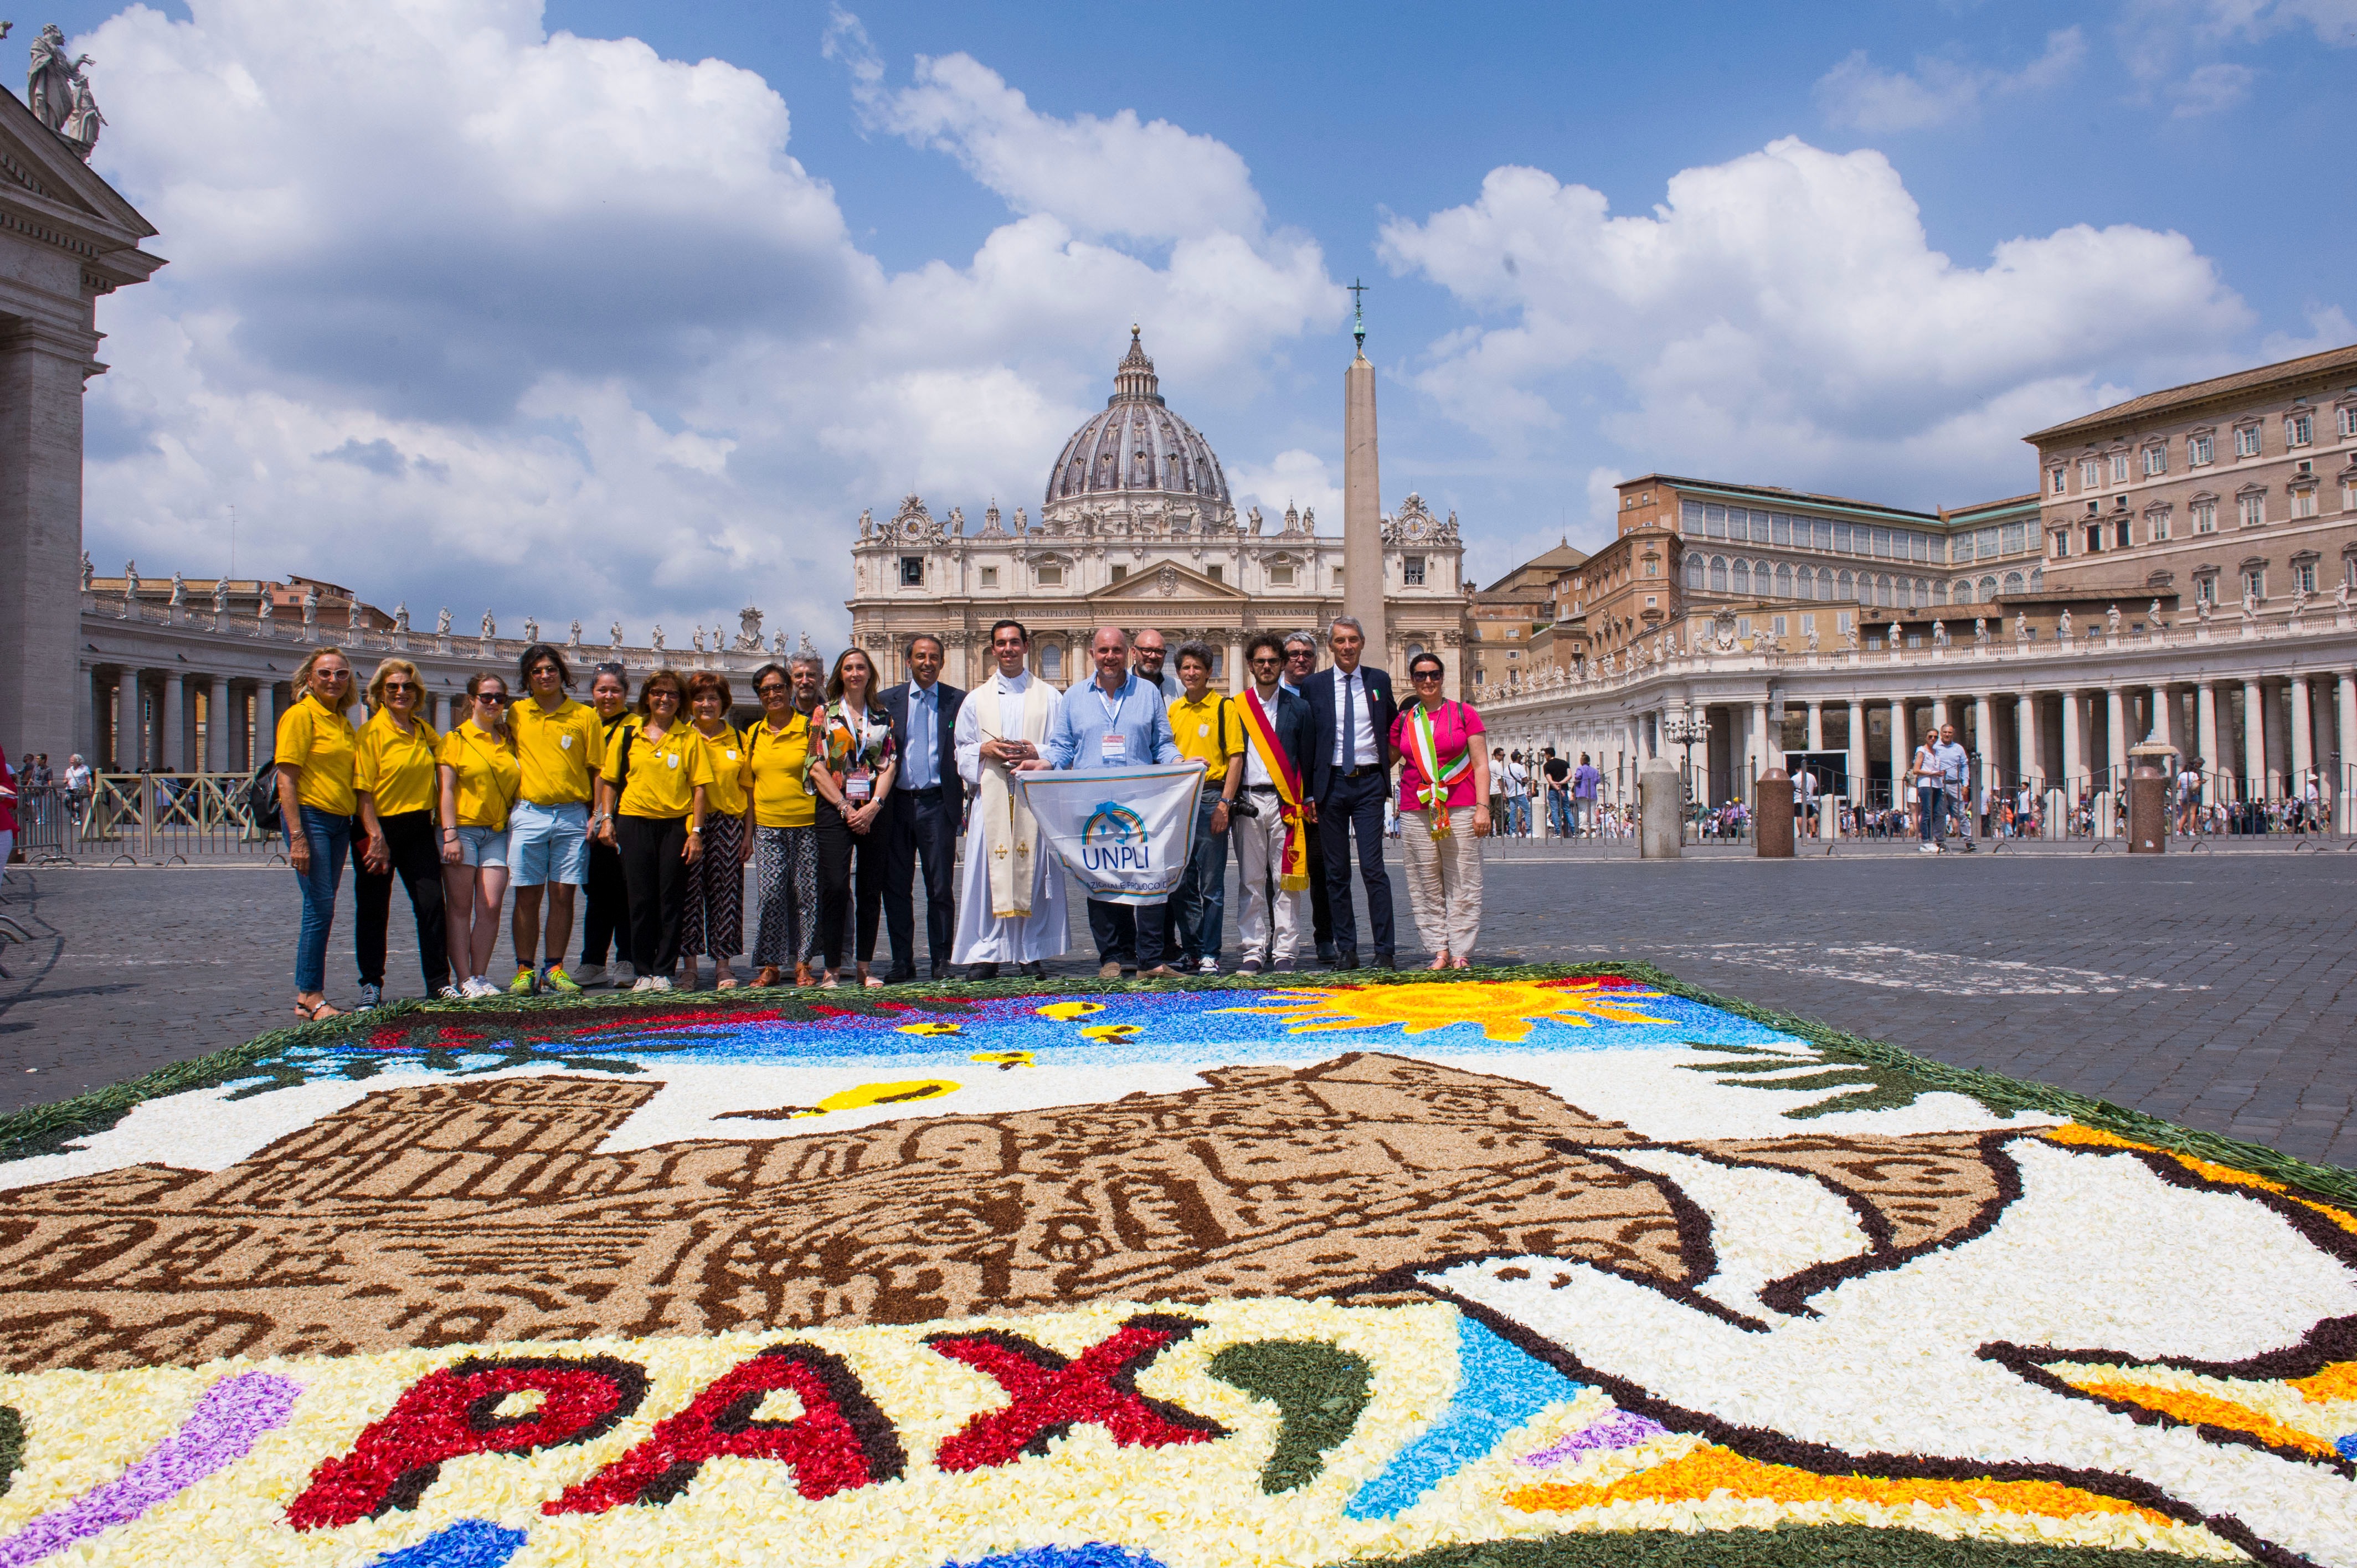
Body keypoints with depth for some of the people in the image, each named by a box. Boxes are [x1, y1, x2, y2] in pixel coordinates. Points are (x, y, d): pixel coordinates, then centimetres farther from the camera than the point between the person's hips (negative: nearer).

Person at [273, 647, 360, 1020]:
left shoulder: (344, 723, 17)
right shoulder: (301, 715, -6)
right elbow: (287, 779, -12)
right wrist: (297, 837, -18)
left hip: (340, 821, 8)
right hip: (310, 817, -8)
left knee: (322, 910, 9)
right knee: (319, 907, -10)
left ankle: (306, 996, 15)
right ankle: (312, 996, -3)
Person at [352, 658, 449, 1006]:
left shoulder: (424, 730, 8)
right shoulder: (371, 732, -8)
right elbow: (363, 791, -12)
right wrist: (376, 838, -19)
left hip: (419, 829, 5)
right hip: (379, 829, -5)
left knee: (432, 903, 1)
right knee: (373, 910, 4)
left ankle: (439, 983, 8)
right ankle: (371, 984, 15)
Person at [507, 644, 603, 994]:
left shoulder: (585, 715, 5)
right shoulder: (515, 714, 8)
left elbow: (598, 770, 5)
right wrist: (504, 810, 1)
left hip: (572, 817, 0)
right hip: (528, 815, 0)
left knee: (563, 896, 3)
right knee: (527, 897, 2)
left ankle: (554, 969, 12)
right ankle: (525, 971, 9)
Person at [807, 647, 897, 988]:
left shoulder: (883, 717, 12)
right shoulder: (825, 713, 5)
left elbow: (890, 764, 5)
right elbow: (816, 767, -1)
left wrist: (873, 806, -9)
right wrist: (845, 807, -9)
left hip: (874, 811, 2)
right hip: (834, 810, -2)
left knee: (871, 889, 4)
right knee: (835, 887, -10)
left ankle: (865, 966, 12)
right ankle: (832, 968, -3)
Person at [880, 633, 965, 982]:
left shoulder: (958, 701, 5)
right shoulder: (888, 700, 9)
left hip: (937, 803, -2)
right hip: (897, 803, 2)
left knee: (940, 888, 2)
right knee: (895, 887, 6)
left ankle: (941, 960, 12)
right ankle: (902, 962, 14)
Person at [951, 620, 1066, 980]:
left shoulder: (1049, 697, 12)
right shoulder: (977, 700, 16)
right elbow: (962, 752, 15)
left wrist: (1038, 754, -11)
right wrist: (984, 751, -5)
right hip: (991, 797, 1)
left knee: (1035, 871, -3)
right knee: (988, 872, -4)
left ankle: (1033, 953, 4)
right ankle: (987, 953, 1)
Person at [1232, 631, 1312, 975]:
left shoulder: (1299, 707, 9)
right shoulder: (1235, 708, 9)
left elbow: (1307, 757, 9)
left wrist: (1309, 800, 3)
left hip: (1286, 801, 0)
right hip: (1247, 801, 1)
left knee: (1286, 880, -1)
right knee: (1251, 880, 1)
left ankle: (1284, 953, 4)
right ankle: (1254, 951, 6)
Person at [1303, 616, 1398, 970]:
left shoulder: (1379, 681, 8)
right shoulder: (1315, 687, 5)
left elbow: (1392, 727, 23)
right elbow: (1308, 741, 5)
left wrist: (1387, 762, 9)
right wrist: (1309, 793, 0)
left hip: (1369, 783, 0)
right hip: (1332, 783, 1)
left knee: (1373, 868, -7)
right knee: (1336, 872, 4)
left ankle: (1384, 950, -3)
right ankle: (1345, 949, 10)